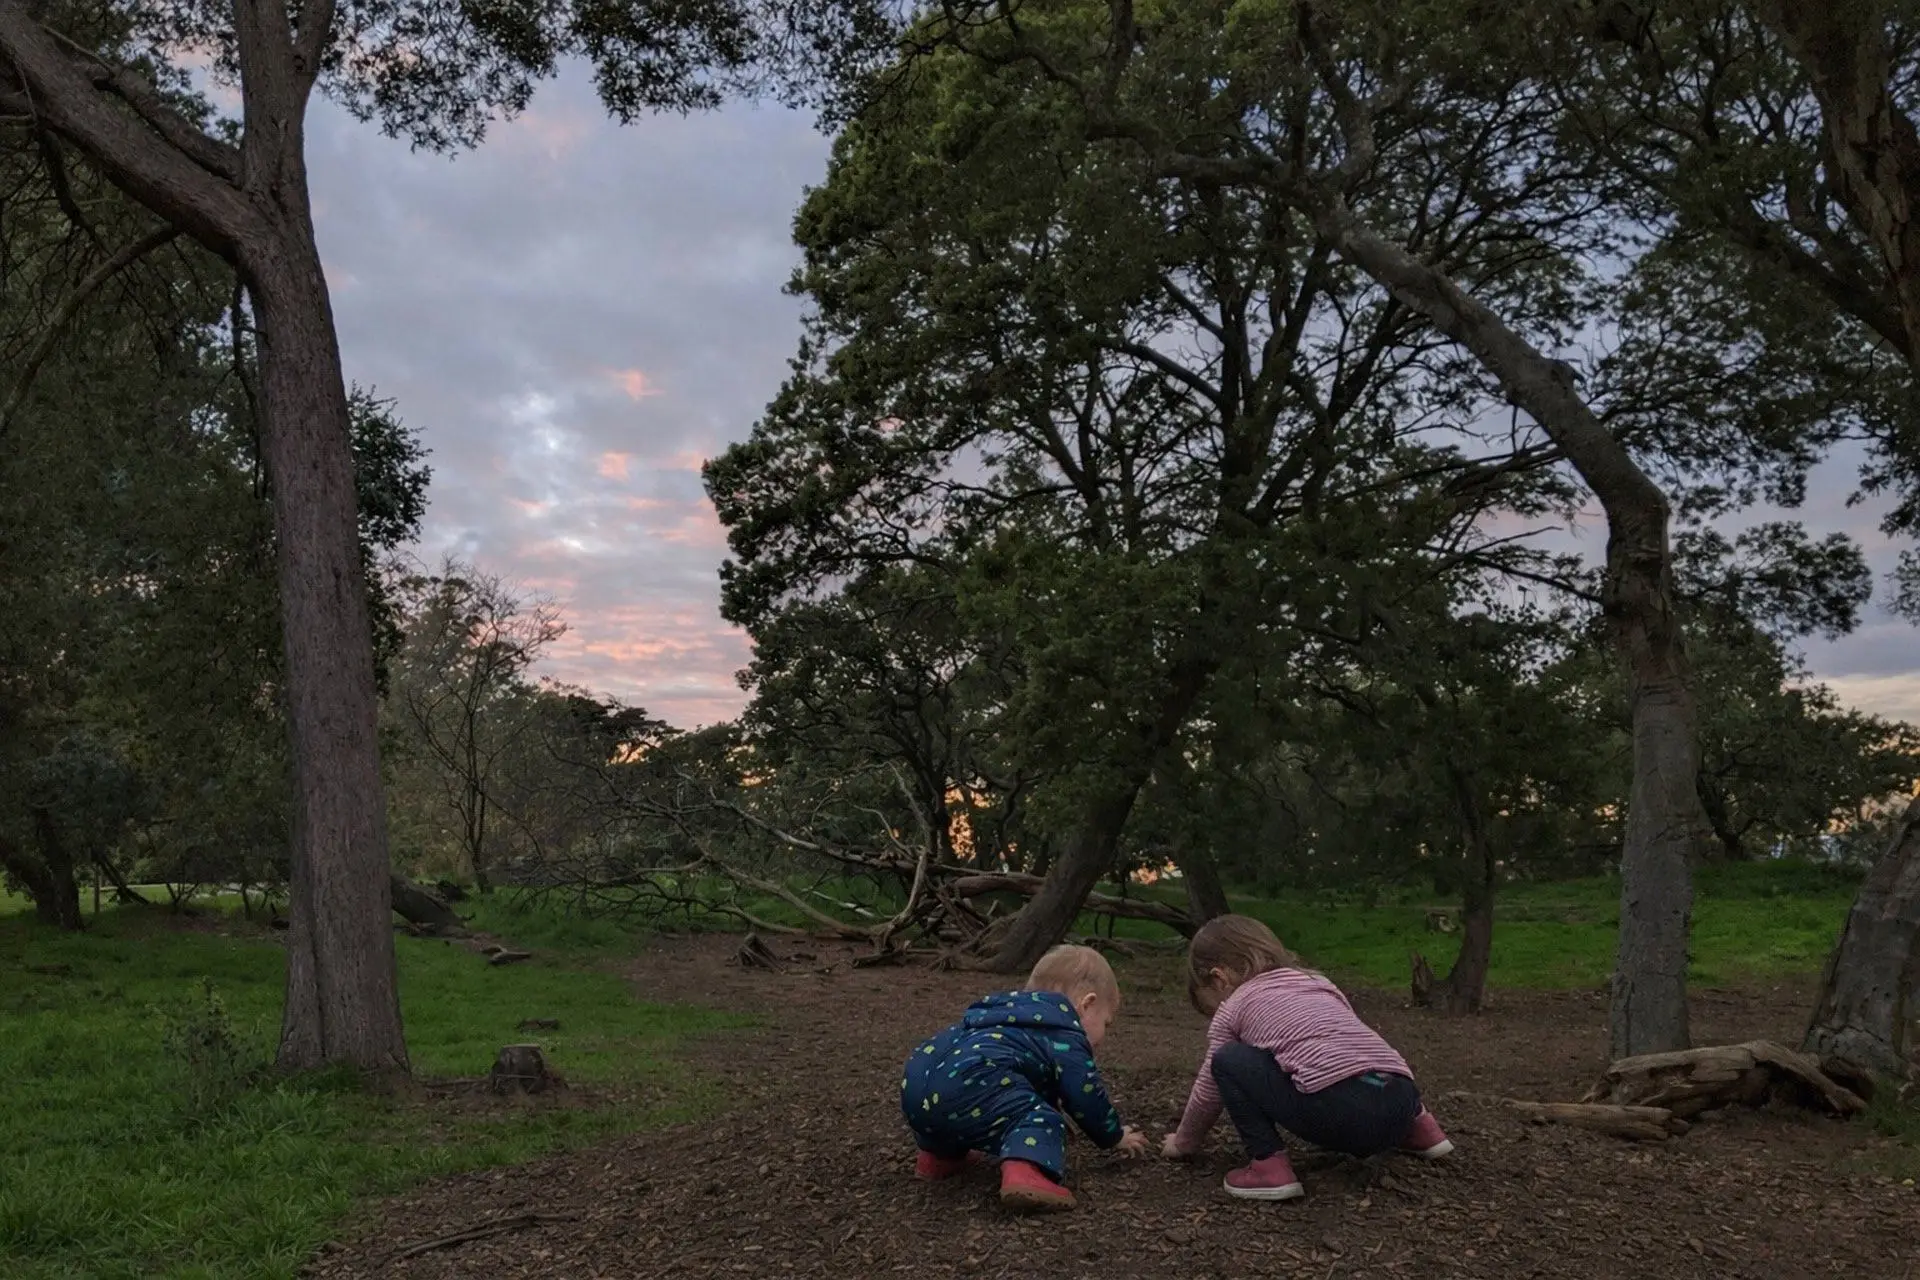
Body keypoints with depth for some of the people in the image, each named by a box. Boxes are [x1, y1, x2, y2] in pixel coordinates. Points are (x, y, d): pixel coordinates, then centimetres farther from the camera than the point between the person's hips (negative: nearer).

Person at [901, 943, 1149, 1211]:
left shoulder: (1016, 1013, 38)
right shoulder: (1065, 1039, 11)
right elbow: (1087, 1098, 13)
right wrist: (1117, 1136, 32)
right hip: (967, 1085, -9)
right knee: (1041, 1120, -6)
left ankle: (938, 1155, 31)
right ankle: (1023, 1173, -31)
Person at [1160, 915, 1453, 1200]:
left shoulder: (1233, 1008, 14)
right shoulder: (1317, 982, 29)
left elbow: (1208, 1092, 23)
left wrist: (1183, 1142, 41)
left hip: (1339, 1112, -7)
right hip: (1402, 1103, 7)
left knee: (1228, 1061, 9)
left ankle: (1268, 1163, -3)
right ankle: (1416, 1125, 28)